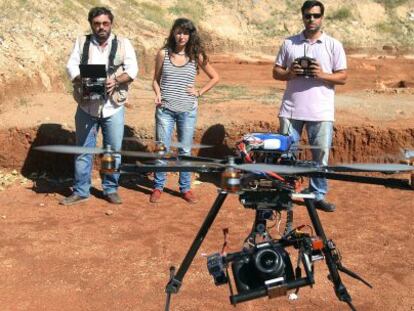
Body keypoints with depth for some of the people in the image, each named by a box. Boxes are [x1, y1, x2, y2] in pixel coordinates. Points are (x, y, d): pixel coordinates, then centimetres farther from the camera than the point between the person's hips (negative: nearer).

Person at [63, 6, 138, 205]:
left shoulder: (123, 43, 4)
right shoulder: (81, 42, 7)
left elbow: (132, 69, -4)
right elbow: (71, 66, -1)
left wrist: (116, 80, -23)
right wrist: (84, 81, -21)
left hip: (113, 107, 0)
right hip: (86, 106, 1)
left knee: (113, 150, 6)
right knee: (83, 150, 6)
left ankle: (111, 189, 21)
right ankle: (80, 191, 17)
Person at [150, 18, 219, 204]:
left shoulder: (196, 56, 2)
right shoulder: (163, 54, 2)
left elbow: (215, 77, 11)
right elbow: (156, 79, 10)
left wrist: (199, 92, 1)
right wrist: (158, 95, -8)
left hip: (188, 110, 1)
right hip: (165, 109, 0)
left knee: (185, 150, 8)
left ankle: (185, 188, 19)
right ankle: (158, 187, 15)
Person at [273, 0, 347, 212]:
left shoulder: (334, 45, 4)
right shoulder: (289, 43, 8)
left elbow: (342, 77, 2)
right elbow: (276, 72, 10)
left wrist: (322, 75, -15)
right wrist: (289, 73, -11)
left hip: (321, 112, -1)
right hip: (291, 109, 1)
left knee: (320, 156, 4)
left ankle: (318, 196, 17)